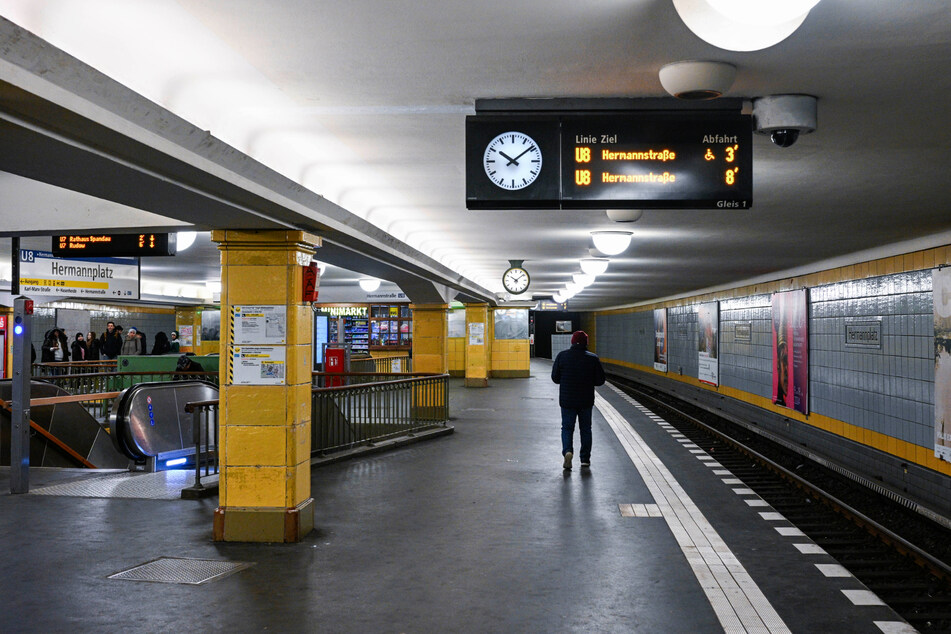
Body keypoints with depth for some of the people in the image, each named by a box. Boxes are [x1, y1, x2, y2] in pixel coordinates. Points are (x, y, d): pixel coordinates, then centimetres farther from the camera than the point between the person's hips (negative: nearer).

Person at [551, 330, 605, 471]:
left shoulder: (562, 356, -5)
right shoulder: (593, 358, -6)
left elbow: (555, 378, -1)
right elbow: (600, 380, -4)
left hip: (567, 400, 0)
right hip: (586, 401, 0)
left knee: (567, 427, 8)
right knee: (585, 429, 13)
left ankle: (567, 451, -16)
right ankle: (585, 459, 16)